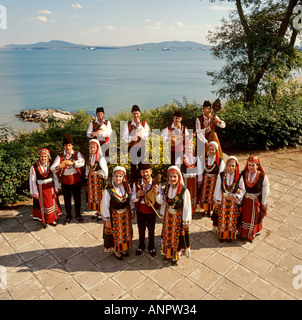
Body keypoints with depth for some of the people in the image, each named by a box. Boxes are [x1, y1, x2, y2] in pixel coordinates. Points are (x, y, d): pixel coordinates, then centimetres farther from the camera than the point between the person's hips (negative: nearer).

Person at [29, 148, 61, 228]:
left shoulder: (51, 166, -7)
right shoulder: (34, 167, -14)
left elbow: (55, 177, 2)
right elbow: (32, 180, -9)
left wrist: (56, 188, 2)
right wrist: (35, 192, -8)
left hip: (50, 188, 2)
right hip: (40, 189, -2)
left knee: (52, 203, 14)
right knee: (43, 204, 11)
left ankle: (52, 219, 32)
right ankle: (45, 221, 28)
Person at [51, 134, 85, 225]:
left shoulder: (77, 154, -6)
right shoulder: (60, 156, -5)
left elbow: (82, 163, -27)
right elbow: (52, 168, -15)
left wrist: (71, 163, -41)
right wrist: (58, 167, -38)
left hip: (76, 181, 0)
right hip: (65, 182, 1)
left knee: (77, 199, 14)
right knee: (67, 200, 14)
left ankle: (78, 215, 35)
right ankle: (68, 216, 34)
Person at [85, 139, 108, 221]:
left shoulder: (101, 158, -13)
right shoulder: (90, 157, 7)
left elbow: (105, 170, -12)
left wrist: (96, 173, -10)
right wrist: (87, 175, 13)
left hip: (98, 179, -6)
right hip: (91, 179, 6)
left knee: (99, 195, -1)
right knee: (92, 195, 10)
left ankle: (100, 213, 13)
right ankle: (97, 212, 24)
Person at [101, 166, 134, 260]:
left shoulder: (126, 187, -11)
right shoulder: (108, 190, -26)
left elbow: (130, 200, 3)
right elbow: (104, 206, -18)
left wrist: (131, 212, 9)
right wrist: (107, 220, -13)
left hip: (126, 214, 5)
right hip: (114, 216, -5)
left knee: (126, 232, 22)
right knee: (116, 234, 15)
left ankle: (124, 249, 47)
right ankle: (116, 250, 41)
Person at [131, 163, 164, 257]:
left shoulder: (157, 184, -20)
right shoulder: (136, 184, -13)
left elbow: (161, 202, -20)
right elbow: (132, 199, -4)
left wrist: (156, 193, -39)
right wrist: (137, 195, -26)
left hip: (151, 213, -1)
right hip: (140, 212, 1)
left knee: (151, 231, 21)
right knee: (141, 230, 22)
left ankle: (151, 247, 47)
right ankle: (141, 246, 48)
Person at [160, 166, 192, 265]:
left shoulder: (184, 190, -23)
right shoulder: (167, 188, -6)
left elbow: (186, 207, -15)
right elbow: (164, 202, 5)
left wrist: (186, 221, -10)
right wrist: (163, 214, 11)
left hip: (178, 217, -5)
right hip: (168, 216, 5)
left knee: (177, 236, 11)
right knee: (168, 234, 19)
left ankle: (175, 256, 33)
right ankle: (168, 253, 41)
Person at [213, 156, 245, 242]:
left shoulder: (239, 177, -11)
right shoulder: (221, 175, -12)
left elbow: (243, 190, -1)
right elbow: (218, 189, -3)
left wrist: (235, 196, -16)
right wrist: (217, 201, 1)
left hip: (233, 202, 0)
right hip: (223, 201, 0)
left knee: (232, 219, 13)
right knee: (222, 218, 12)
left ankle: (230, 235, 32)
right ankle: (222, 235, 31)